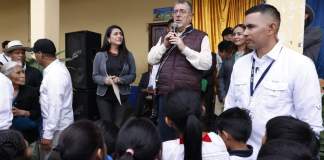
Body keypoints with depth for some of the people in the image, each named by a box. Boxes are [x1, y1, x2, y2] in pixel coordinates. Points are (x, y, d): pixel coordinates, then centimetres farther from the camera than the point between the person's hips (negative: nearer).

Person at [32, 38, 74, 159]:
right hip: (59, 124, 9)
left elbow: (55, 106, -25)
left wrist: (48, 134, -21)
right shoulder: (56, 68, 8)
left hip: (57, 127, -9)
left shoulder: (54, 74, -22)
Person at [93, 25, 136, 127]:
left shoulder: (128, 55, 3)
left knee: (119, 125, 2)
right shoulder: (100, 55, 1)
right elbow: (95, 76, 2)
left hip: (122, 95, 1)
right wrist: (105, 80, -18)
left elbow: (133, 75, 2)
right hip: (104, 95, 0)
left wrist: (120, 80, -16)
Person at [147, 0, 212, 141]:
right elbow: (151, 60, 8)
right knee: (164, 136, 13)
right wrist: (164, 46, -7)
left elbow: (206, 64, -12)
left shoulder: (201, 37, 0)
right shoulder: (166, 36, 14)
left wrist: (184, 48, -16)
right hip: (165, 94, 4)